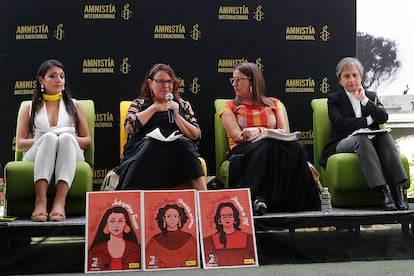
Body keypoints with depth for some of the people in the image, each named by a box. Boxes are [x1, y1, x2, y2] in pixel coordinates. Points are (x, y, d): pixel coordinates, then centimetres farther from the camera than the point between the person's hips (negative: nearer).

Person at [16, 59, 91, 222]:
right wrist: (41, 140, -9)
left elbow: (87, 141, 16)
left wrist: (68, 139, -6)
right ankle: (40, 201, -52)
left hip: (69, 157, 1)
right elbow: (20, 144, 12)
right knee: (49, 137, -35)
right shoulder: (30, 108, 21)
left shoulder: (74, 105, 23)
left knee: (66, 137, -35)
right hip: (37, 157, 0)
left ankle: (60, 202, -51)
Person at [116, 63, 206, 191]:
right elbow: (129, 127, 0)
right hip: (143, 150, -1)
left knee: (182, 143, -34)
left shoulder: (182, 105, 23)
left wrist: (176, 115, 1)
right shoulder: (140, 103, 21)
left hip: (177, 152, 1)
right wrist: (154, 108, 5)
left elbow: (196, 135, 11)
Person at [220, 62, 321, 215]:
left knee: (295, 147, -33)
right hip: (244, 152, -2)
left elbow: (284, 132, 7)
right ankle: (258, 197, -52)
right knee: (268, 147, -38)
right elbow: (238, 136, 0)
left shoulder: (273, 103, 22)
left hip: (273, 148, 2)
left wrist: (258, 131, -11)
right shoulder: (230, 107, 17)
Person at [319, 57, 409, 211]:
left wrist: (364, 100, -6)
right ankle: (384, 193, -51)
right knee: (361, 138, -36)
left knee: (385, 136, -29)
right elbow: (341, 124, -6)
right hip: (343, 144, -3)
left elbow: (383, 118, 2)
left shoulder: (371, 96, 22)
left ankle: (399, 191, -41)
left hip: (370, 142, 3)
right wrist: (368, 120, -5)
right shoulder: (334, 99, 13)